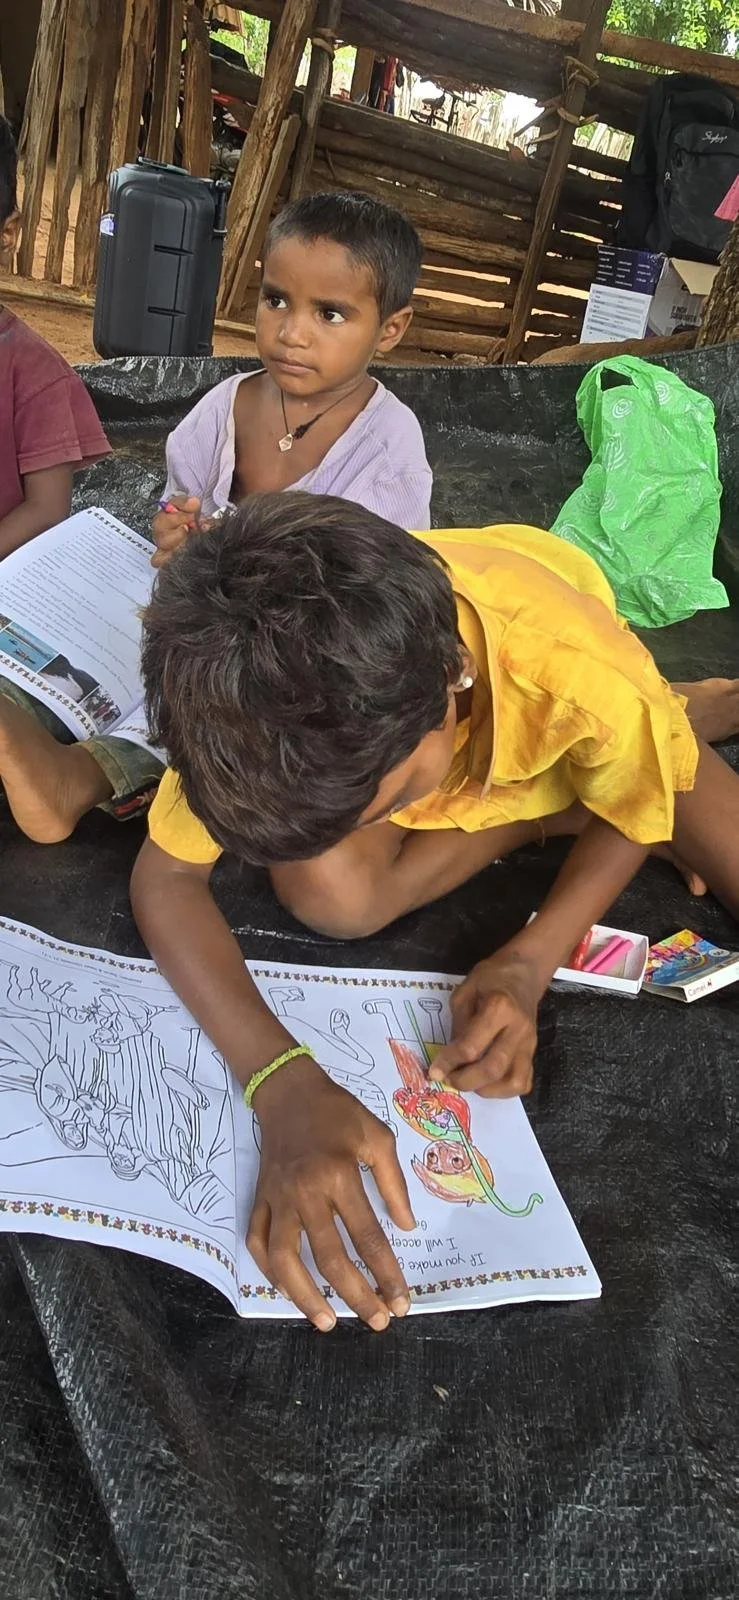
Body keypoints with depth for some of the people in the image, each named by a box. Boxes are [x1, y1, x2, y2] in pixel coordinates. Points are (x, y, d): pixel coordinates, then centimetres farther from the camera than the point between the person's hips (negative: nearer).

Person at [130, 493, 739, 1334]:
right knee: (326, 894, -25)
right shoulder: (264, 688, -38)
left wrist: (529, 964, -34)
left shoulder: (594, 680, -42)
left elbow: (633, 819, -20)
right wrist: (280, 1079, -45)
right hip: (388, 717, 3)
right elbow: (164, 877, -30)